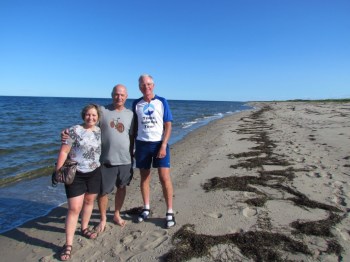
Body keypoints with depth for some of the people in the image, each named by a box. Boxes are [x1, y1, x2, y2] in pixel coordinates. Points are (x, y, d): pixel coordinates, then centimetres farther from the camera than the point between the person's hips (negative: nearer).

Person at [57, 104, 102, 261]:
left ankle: (84, 228, 41)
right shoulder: (74, 130, -10)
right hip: (75, 174, -4)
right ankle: (68, 245, 5)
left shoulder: (100, 131, 3)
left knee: (89, 201, 17)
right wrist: (58, 171, -14)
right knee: (74, 208, -5)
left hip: (94, 173, 5)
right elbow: (64, 151, -11)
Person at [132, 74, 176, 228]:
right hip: (142, 144, 3)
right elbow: (134, 126, 11)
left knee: (165, 178, -4)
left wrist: (163, 146, -13)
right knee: (144, 177, 10)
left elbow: (168, 125, -4)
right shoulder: (136, 104, 6)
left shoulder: (162, 102, -2)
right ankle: (146, 209, 26)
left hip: (159, 143, -2)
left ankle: (169, 212, 9)